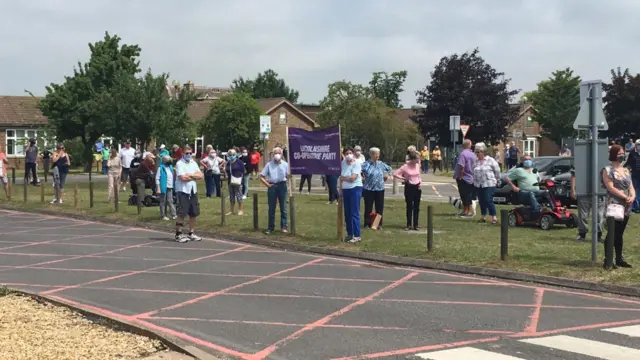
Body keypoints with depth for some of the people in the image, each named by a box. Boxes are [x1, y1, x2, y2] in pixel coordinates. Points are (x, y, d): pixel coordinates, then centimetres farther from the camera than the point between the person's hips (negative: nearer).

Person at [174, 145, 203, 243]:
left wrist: (190, 175, -10)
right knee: (181, 214, -6)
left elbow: (201, 176, 4)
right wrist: (195, 176, -4)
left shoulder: (193, 163, 13)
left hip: (193, 191, 7)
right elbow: (183, 177, -18)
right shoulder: (179, 164, -7)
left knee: (194, 214, 9)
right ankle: (178, 234, 0)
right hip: (182, 191, -7)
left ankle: (191, 233, 19)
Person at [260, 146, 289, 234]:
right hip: (272, 186, 0)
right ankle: (270, 227, 12)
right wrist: (267, 184, -4)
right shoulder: (269, 164, 4)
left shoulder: (285, 164, 4)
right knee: (271, 208, 5)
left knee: (283, 207, 4)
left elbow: (288, 176, 4)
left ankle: (284, 227, 11)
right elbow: (261, 177, 4)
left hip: (282, 185, 0)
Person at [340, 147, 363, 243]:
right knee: (347, 214, 10)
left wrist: (343, 178, -3)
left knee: (354, 213, -8)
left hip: (355, 189, -6)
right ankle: (349, 234, 20)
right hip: (345, 189, 6)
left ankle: (357, 236, -5)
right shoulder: (343, 163, 8)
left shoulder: (356, 163, -11)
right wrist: (340, 190, 9)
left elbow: (352, 178, -19)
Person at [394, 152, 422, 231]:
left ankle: (415, 225, 13)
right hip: (409, 188, -4)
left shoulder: (417, 165, 3)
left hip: (417, 187, 4)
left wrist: (420, 182, -2)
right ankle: (409, 225, 13)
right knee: (409, 207, 3)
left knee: (416, 207, 6)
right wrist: (403, 178, -16)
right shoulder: (405, 167, -12)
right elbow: (395, 174, -11)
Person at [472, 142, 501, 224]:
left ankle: (494, 217, -7)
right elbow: (474, 172, 18)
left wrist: (496, 180, 5)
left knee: (489, 201, -12)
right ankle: (483, 216, 19)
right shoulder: (477, 162, 10)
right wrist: (475, 181, 13)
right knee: (481, 201, 9)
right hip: (478, 185, 6)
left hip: (489, 184, -6)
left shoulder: (491, 161, -6)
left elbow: (497, 171, 0)